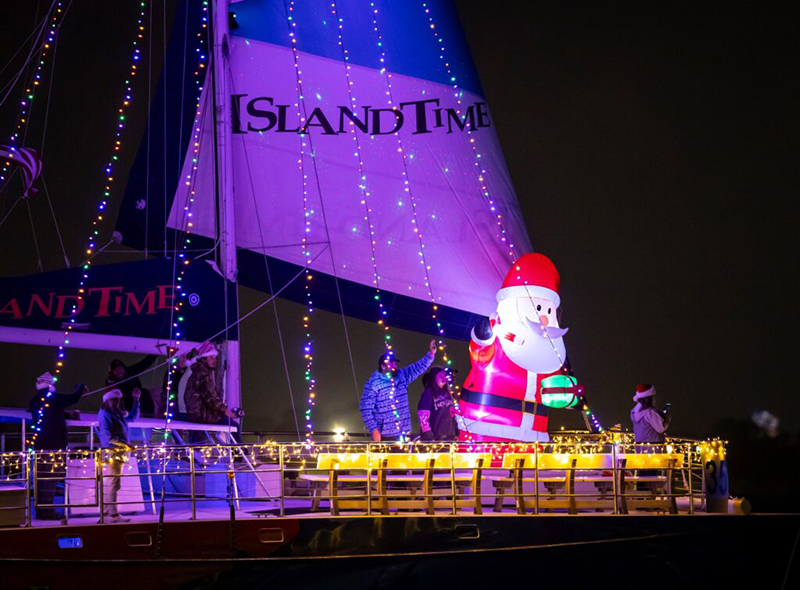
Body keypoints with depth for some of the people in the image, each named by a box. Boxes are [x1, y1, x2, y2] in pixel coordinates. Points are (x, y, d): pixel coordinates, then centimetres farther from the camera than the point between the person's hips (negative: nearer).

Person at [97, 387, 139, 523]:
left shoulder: (119, 413, 15)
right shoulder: (104, 415, -11)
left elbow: (133, 417, 30)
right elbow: (107, 436, -19)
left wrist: (136, 401, 22)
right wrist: (123, 444, -23)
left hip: (120, 452, 10)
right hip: (112, 452, -10)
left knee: (109, 484, 11)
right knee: (114, 484, -12)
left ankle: (105, 514, 15)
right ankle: (114, 514, -13)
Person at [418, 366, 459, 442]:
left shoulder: (446, 393, 18)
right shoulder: (428, 393, -5)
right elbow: (422, 415, -14)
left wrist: (456, 432, 17)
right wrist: (428, 435, -21)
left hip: (449, 436, 8)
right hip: (435, 437, -7)